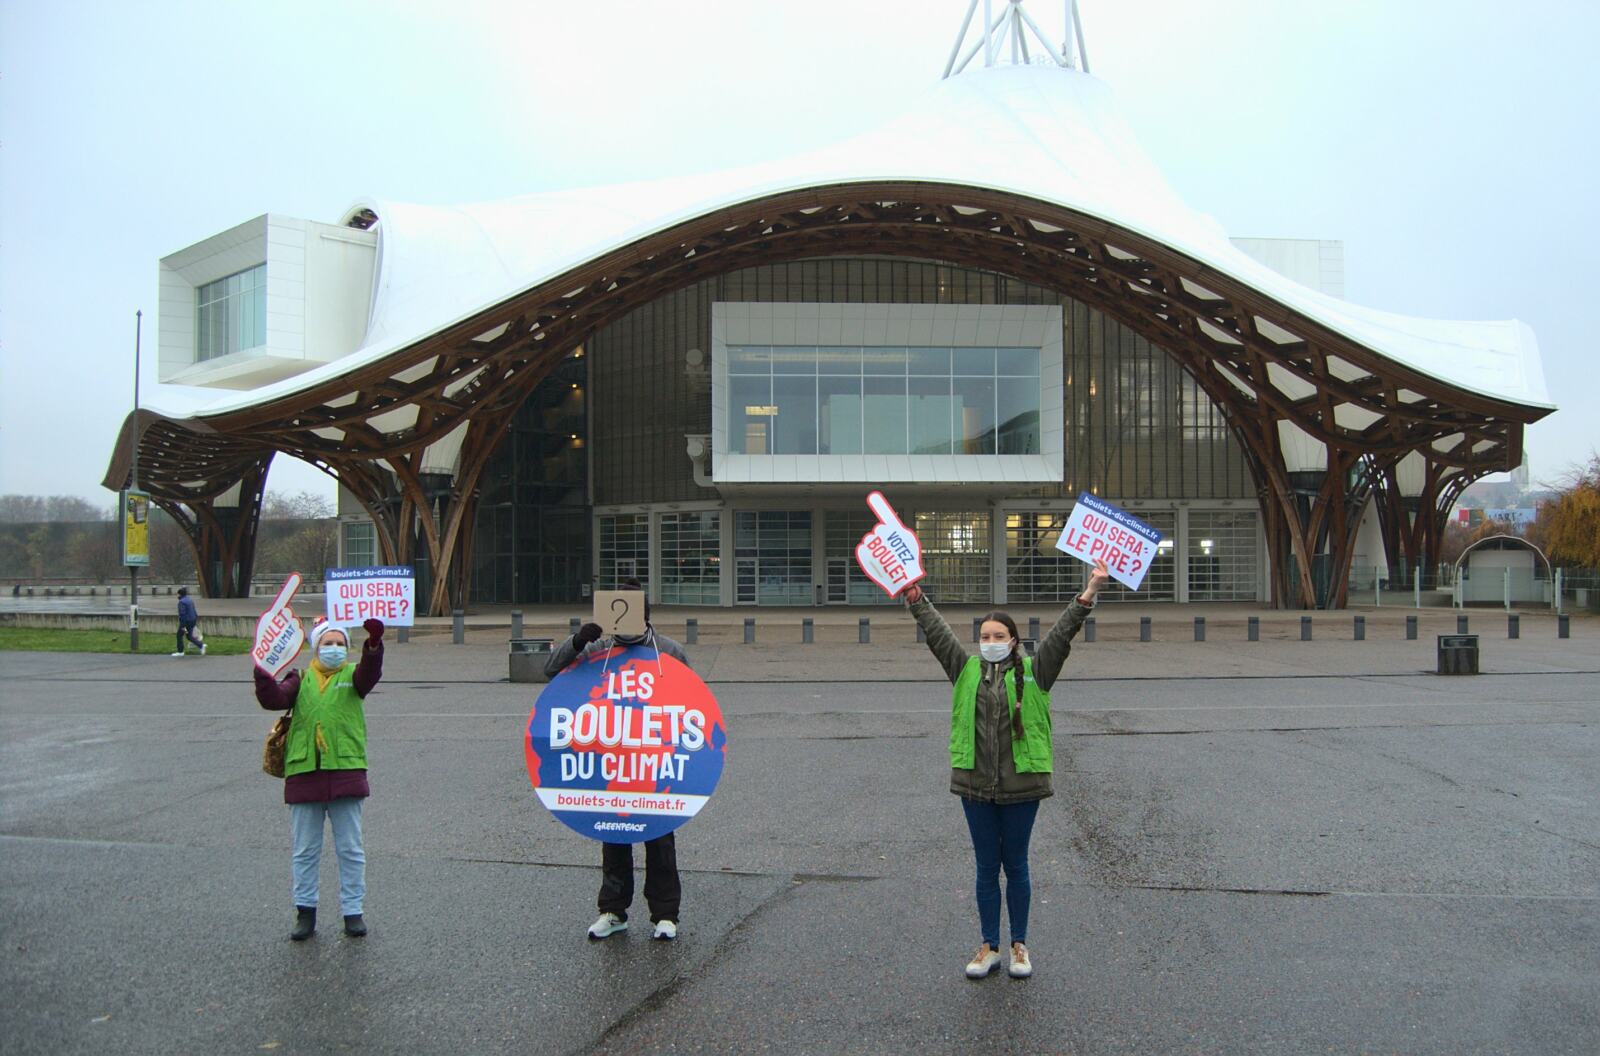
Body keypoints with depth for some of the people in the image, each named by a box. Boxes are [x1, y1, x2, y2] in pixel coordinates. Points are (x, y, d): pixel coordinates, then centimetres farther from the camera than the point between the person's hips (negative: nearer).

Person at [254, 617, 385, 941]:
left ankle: (353, 911, 15)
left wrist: (374, 643, -37)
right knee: (305, 850, 10)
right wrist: (262, 673, -26)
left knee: (351, 849, 5)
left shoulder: (352, 675, 6)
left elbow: (370, 673, -17)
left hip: (346, 773, -1)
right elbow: (274, 699, -7)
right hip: (304, 774, 1)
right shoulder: (301, 680, 10)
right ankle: (305, 910, 22)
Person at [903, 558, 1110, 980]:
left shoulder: (1033, 673, 1)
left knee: (1016, 866, 10)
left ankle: (1019, 945, 24)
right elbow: (936, 630, 7)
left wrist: (1090, 591, -13)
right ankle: (990, 946, 22)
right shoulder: (966, 670, 6)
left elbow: (1062, 632, -5)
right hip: (976, 785, 2)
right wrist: (913, 593, 4)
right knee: (986, 866, 11)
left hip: (1021, 785, -2)